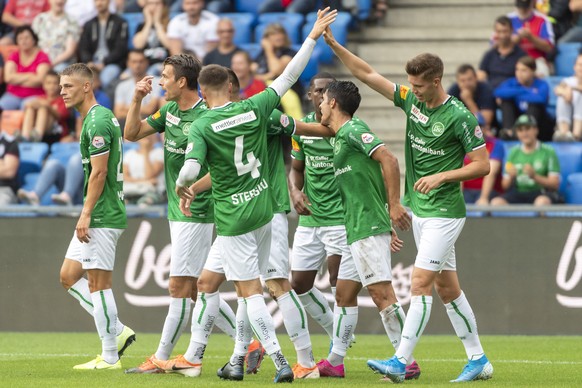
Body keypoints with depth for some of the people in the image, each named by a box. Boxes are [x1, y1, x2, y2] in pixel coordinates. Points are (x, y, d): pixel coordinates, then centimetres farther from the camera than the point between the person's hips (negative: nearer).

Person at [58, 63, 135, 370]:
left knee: (98, 283, -6)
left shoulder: (98, 122, -15)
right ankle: (117, 332, 12)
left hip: (102, 217, -10)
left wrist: (86, 214, -19)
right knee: (69, 276, 12)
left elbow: (98, 172, -20)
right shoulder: (99, 117, 16)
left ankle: (110, 357, -1)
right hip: (99, 215, 10)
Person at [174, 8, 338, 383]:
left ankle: (279, 360, -12)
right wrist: (313, 36, 12)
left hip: (233, 218, -5)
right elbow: (289, 77, 4)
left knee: (250, 292, -1)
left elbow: (190, 169, -24)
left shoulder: (202, 126, -13)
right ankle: (239, 358, 21)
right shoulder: (254, 109, -3)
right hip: (263, 208, 5)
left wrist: (182, 187, -1)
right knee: (252, 287, 17)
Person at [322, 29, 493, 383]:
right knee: (446, 287, 11)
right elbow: (368, 75, 6)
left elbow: (483, 164, -12)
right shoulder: (411, 100, 4)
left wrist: (440, 176, -20)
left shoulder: (459, 116, -15)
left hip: (443, 213, -8)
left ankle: (401, 362, -15)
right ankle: (478, 360, 18)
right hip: (419, 209, 8)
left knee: (421, 282, -13)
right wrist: (334, 44, -2)